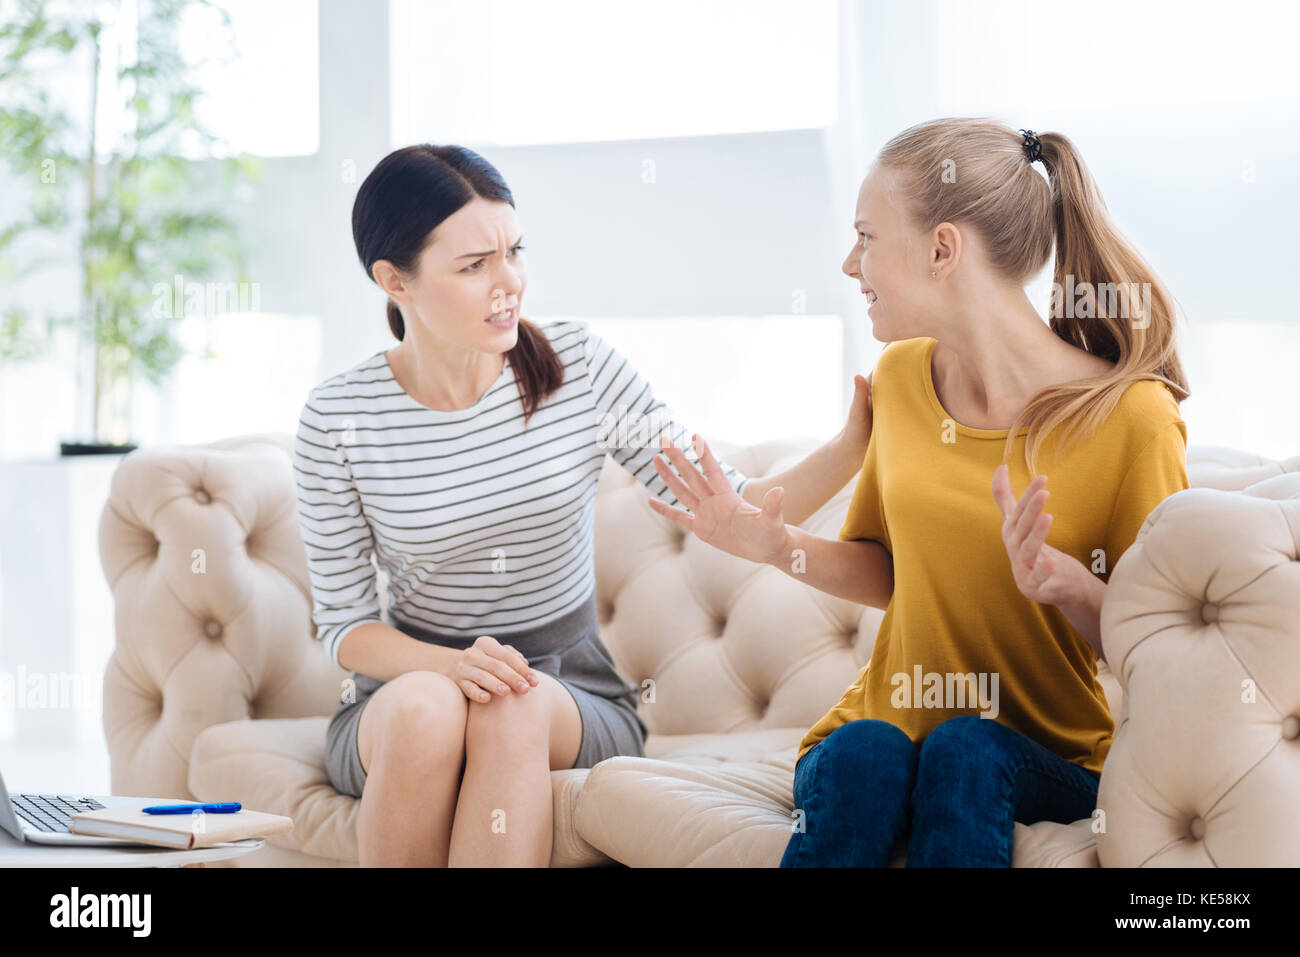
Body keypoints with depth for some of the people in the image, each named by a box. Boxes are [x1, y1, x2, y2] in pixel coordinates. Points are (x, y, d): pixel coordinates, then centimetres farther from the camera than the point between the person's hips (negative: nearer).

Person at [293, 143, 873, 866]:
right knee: (426, 708, -35)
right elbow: (343, 622, -4)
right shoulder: (338, 419, -8)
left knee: (514, 708, -34)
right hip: (406, 687, 0)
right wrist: (448, 665, -24)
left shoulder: (580, 367, -5)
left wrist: (852, 446, -22)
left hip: (573, 702, 1)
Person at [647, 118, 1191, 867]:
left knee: (968, 750, -34)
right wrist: (775, 544, -1)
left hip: (1050, 763, -3)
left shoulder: (1130, 418, -13)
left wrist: (1068, 584, -29)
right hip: (886, 725, 4)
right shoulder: (901, 378, 5)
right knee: (862, 755, -29)